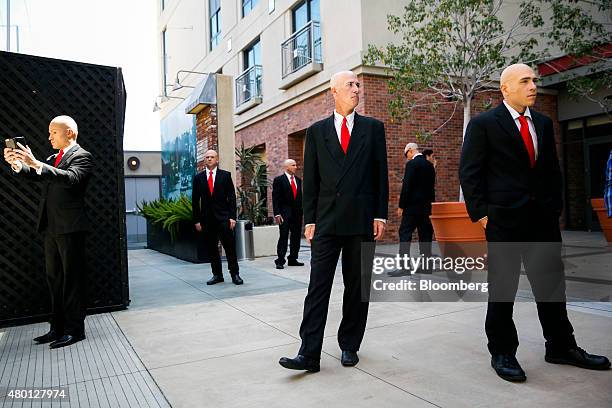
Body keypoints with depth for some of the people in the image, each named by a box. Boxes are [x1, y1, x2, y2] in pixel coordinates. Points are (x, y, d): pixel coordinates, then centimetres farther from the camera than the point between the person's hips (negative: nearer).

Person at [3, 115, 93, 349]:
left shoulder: (81, 156, -6)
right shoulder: (52, 158, 19)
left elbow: (71, 178, -24)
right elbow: (35, 175, 11)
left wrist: (35, 163, -28)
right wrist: (16, 163, -6)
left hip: (70, 227, -8)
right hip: (51, 227, 9)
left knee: (72, 278, -2)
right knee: (54, 278, 13)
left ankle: (75, 329, 5)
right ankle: (58, 328, 23)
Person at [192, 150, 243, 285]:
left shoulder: (225, 175, 3)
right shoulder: (198, 177, 8)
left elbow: (232, 197, 0)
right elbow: (195, 200, 9)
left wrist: (232, 217, -7)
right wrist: (197, 220, 3)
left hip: (223, 217, -2)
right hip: (207, 218, 3)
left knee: (230, 247, -3)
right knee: (211, 248, 7)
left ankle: (235, 274, 5)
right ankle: (217, 274, 17)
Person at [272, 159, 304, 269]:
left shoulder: (298, 180, 13)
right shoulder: (279, 180, -3)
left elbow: (300, 197, 16)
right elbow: (275, 198, -8)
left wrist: (302, 211, 10)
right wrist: (277, 214, -15)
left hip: (297, 213, 6)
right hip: (285, 214, -6)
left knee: (296, 237, 9)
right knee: (283, 237, -4)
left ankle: (292, 259, 19)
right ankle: (280, 261, 2)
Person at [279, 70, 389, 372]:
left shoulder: (373, 128, 8)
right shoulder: (317, 131, 9)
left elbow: (381, 174, 6)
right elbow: (310, 180, 6)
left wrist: (380, 215, -1)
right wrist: (309, 220, 1)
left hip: (362, 220, 0)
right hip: (326, 220, 0)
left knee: (357, 286, 8)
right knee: (318, 286, -3)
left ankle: (349, 346, 23)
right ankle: (309, 353, 2)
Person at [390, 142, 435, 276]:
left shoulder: (412, 164, -11)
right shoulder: (429, 165, 12)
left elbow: (406, 186, -15)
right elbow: (432, 186, 16)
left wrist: (401, 205, -11)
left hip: (413, 205, -8)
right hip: (427, 206, 8)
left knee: (405, 234, -5)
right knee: (425, 234, 10)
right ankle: (426, 266, 14)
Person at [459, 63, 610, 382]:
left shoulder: (543, 123, 14)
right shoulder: (483, 124, -4)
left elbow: (553, 168, 18)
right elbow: (469, 172, -7)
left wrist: (555, 207, 9)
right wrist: (480, 213, -12)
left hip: (543, 218, 6)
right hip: (504, 218, -6)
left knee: (551, 282, 14)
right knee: (502, 286, 4)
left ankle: (561, 347, 30)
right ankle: (502, 353, 18)